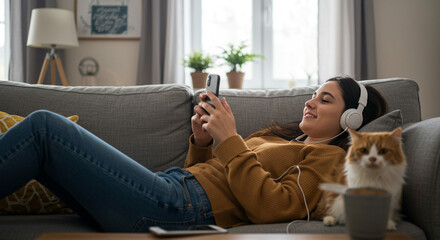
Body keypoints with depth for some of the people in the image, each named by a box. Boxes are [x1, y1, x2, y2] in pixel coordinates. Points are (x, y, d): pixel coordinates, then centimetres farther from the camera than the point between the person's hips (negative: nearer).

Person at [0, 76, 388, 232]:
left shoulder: (331, 157, 5)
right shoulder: (282, 136, 30)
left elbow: (272, 206, -14)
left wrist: (229, 139, -10)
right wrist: (202, 141, 8)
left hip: (180, 209, -9)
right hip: (172, 187, 9)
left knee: (46, 126, -13)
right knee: (46, 129, 1)